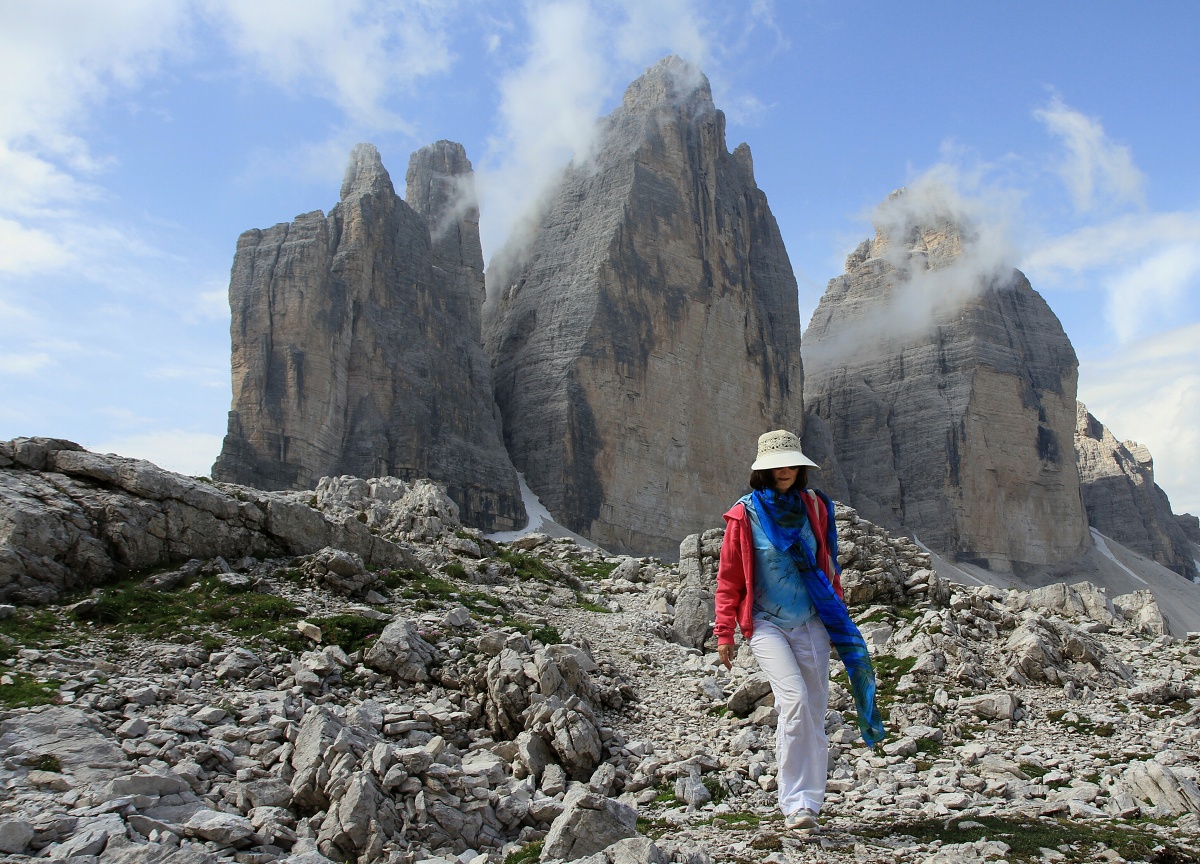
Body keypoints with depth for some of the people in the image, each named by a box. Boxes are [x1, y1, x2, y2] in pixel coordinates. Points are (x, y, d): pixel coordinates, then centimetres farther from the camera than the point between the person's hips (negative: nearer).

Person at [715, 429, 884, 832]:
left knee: (814, 714, 4)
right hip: (766, 623, -4)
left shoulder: (814, 506, 6)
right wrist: (724, 633, -2)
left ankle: (806, 805, 17)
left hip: (811, 623, 4)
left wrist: (838, 615, 18)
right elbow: (729, 579, 0)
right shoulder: (744, 514, -4)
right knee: (795, 700, -21)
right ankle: (796, 803, -13)